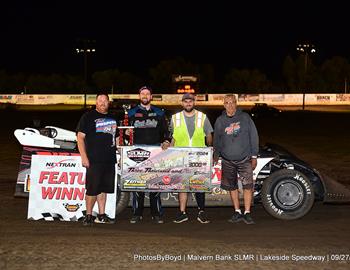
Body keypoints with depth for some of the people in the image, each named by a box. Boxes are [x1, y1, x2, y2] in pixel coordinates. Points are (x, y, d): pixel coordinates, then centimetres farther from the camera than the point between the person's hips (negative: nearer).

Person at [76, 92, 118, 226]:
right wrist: (84, 156, -13)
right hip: (94, 160, -6)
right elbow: (80, 137, -5)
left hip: (109, 160, 6)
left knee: (104, 188, 9)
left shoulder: (113, 118, 19)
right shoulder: (88, 117, 1)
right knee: (92, 189, -6)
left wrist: (116, 154, 19)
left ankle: (101, 215, 16)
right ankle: (88, 216, 4)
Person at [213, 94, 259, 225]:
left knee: (248, 186, -9)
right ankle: (237, 212, 19)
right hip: (227, 161, 2)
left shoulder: (245, 117, 0)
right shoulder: (220, 121, 6)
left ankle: (247, 213, 0)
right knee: (232, 187, 8)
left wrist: (254, 156, 0)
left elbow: (253, 137, 2)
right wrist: (216, 154, 12)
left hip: (245, 159, -2)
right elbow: (216, 140, 17)